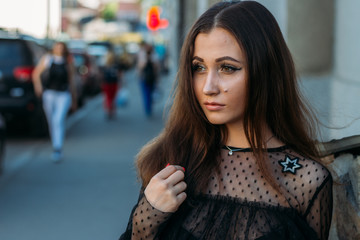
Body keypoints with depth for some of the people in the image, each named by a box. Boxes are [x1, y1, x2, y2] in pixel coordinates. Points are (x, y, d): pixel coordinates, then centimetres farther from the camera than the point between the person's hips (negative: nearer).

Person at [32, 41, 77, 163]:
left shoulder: (67, 63, 11)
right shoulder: (46, 59, 9)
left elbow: (71, 81, 15)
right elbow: (36, 73, 9)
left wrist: (74, 100, 16)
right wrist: (38, 85, -11)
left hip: (64, 95, -1)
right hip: (49, 93, 1)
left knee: (59, 120, -19)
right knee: (52, 122, 7)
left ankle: (57, 149, -23)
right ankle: (57, 149, 22)